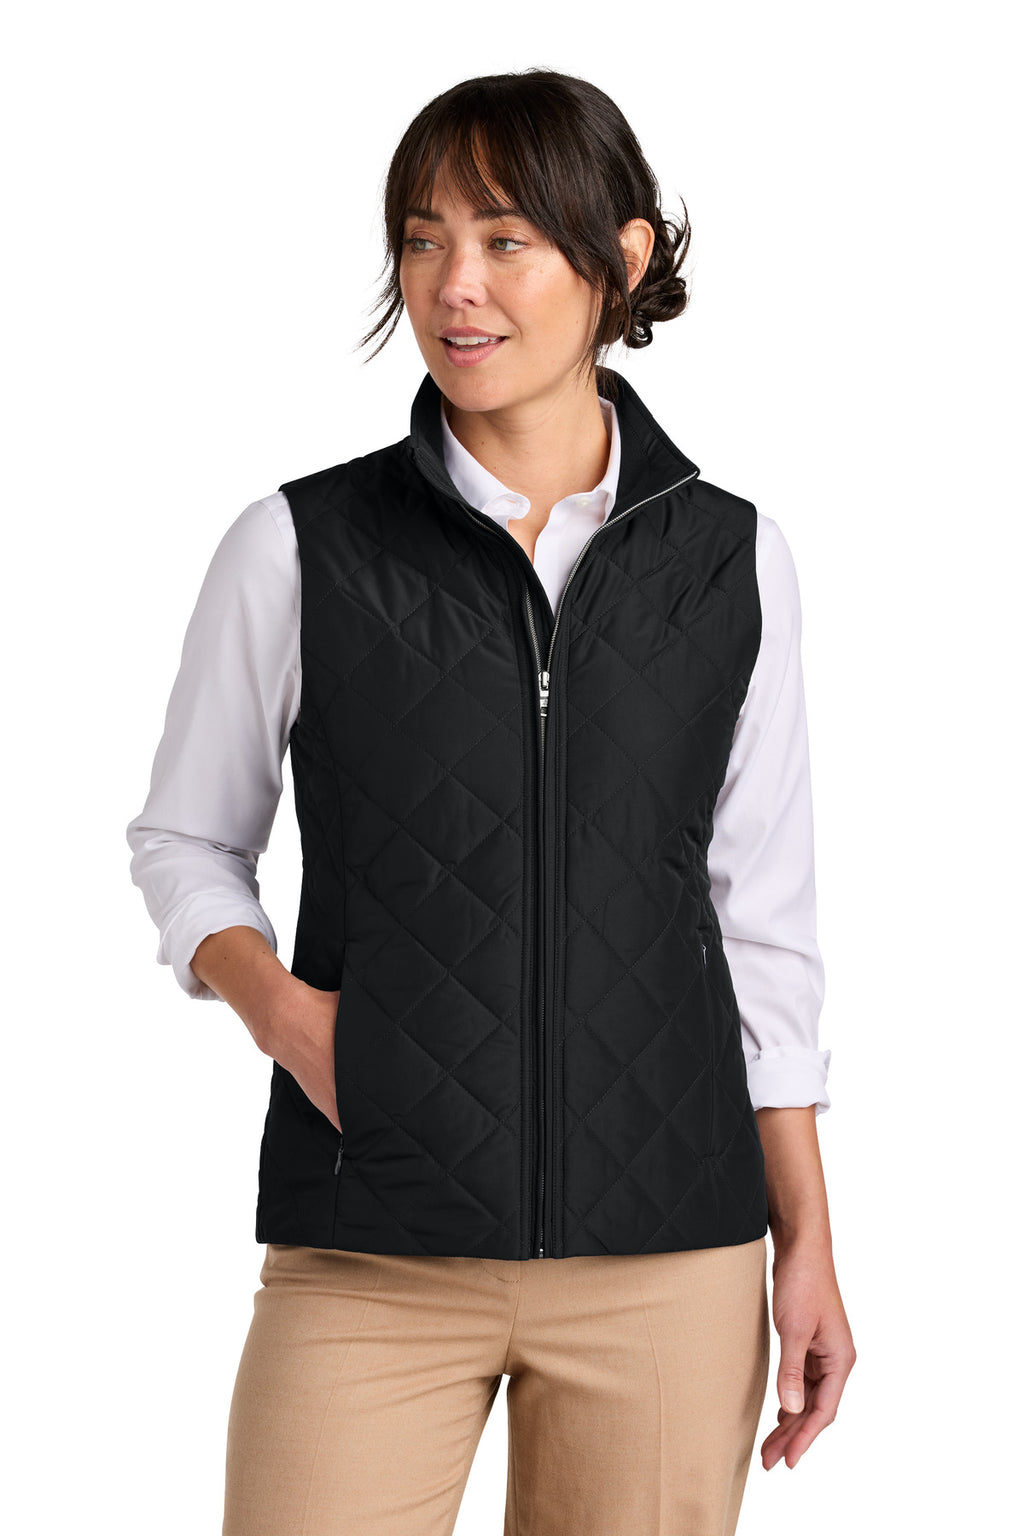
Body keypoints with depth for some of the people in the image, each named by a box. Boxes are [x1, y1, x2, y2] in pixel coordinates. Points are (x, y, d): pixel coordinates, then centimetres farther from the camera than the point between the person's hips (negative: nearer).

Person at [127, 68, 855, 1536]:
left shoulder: (733, 559, 4)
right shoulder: (297, 547, 0)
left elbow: (761, 915, 9)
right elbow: (185, 839, 11)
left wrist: (808, 1243, 8)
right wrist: (278, 1002, -9)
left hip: (668, 1256, 1)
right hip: (369, 1253, -1)